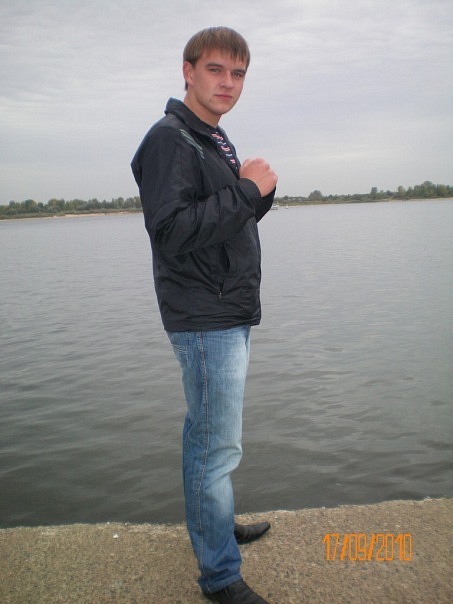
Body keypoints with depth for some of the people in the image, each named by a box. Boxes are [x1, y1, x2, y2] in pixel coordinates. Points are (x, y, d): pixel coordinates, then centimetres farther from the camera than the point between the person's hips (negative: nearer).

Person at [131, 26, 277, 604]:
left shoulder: (214, 140, 18)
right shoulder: (170, 139, -12)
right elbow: (172, 231, -23)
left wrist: (260, 190, -1)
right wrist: (247, 191, -20)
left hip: (229, 315, 10)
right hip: (205, 318, -10)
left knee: (206, 435, 21)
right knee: (219, 446, -4)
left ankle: (211, 525, 38)